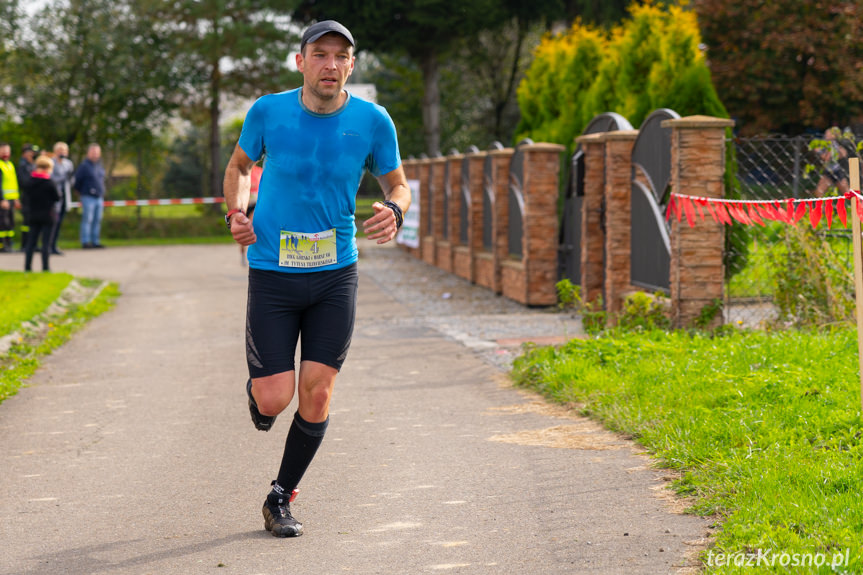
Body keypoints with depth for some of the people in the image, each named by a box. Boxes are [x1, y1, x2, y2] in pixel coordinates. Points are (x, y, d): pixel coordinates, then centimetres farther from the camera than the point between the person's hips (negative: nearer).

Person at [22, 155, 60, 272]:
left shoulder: (29, 182, -1)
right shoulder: (48, 183, -16)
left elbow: (26, 195, 8)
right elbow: (57, 197, -6)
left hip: (33, 215, 5)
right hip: (48, 216, -5)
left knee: (31, 241, 10)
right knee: (46, 242, 0)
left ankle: (27, 266, 11)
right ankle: (45, 267, 0)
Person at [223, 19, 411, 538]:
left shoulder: (372, 121, -5)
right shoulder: (267, 112, -6)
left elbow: (398, 185, 8)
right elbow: (240, 166, 12)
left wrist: (395, 212, -15)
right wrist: (236, 212, -7)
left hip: (336, 275, 1)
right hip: (272, 274, -1)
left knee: (317, 392, -4)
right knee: (274, 401, -8)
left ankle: (281, 498, 17)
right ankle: (257, 389, 32)